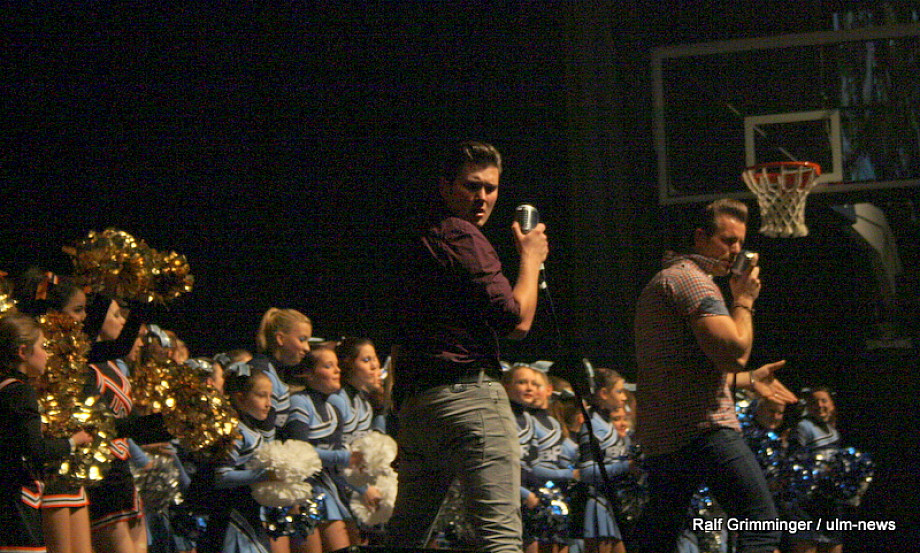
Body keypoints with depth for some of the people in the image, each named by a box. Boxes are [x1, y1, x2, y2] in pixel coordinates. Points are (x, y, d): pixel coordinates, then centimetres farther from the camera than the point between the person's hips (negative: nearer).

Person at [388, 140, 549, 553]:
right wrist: (531, 259, 4)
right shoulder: (462, 237, -7)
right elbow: (516, 320, -10)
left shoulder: (419, 243, 22)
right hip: (468, 394, -9)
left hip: (415, 404, 9)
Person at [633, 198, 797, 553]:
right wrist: (744, 300, -3)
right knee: (760, 523, -10)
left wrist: (747, 380, 28)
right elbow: (733, 351, -19)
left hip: (658, 436, 10)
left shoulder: (663, 280, 25)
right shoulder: (690, 279, -8)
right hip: (703, 428, -10)